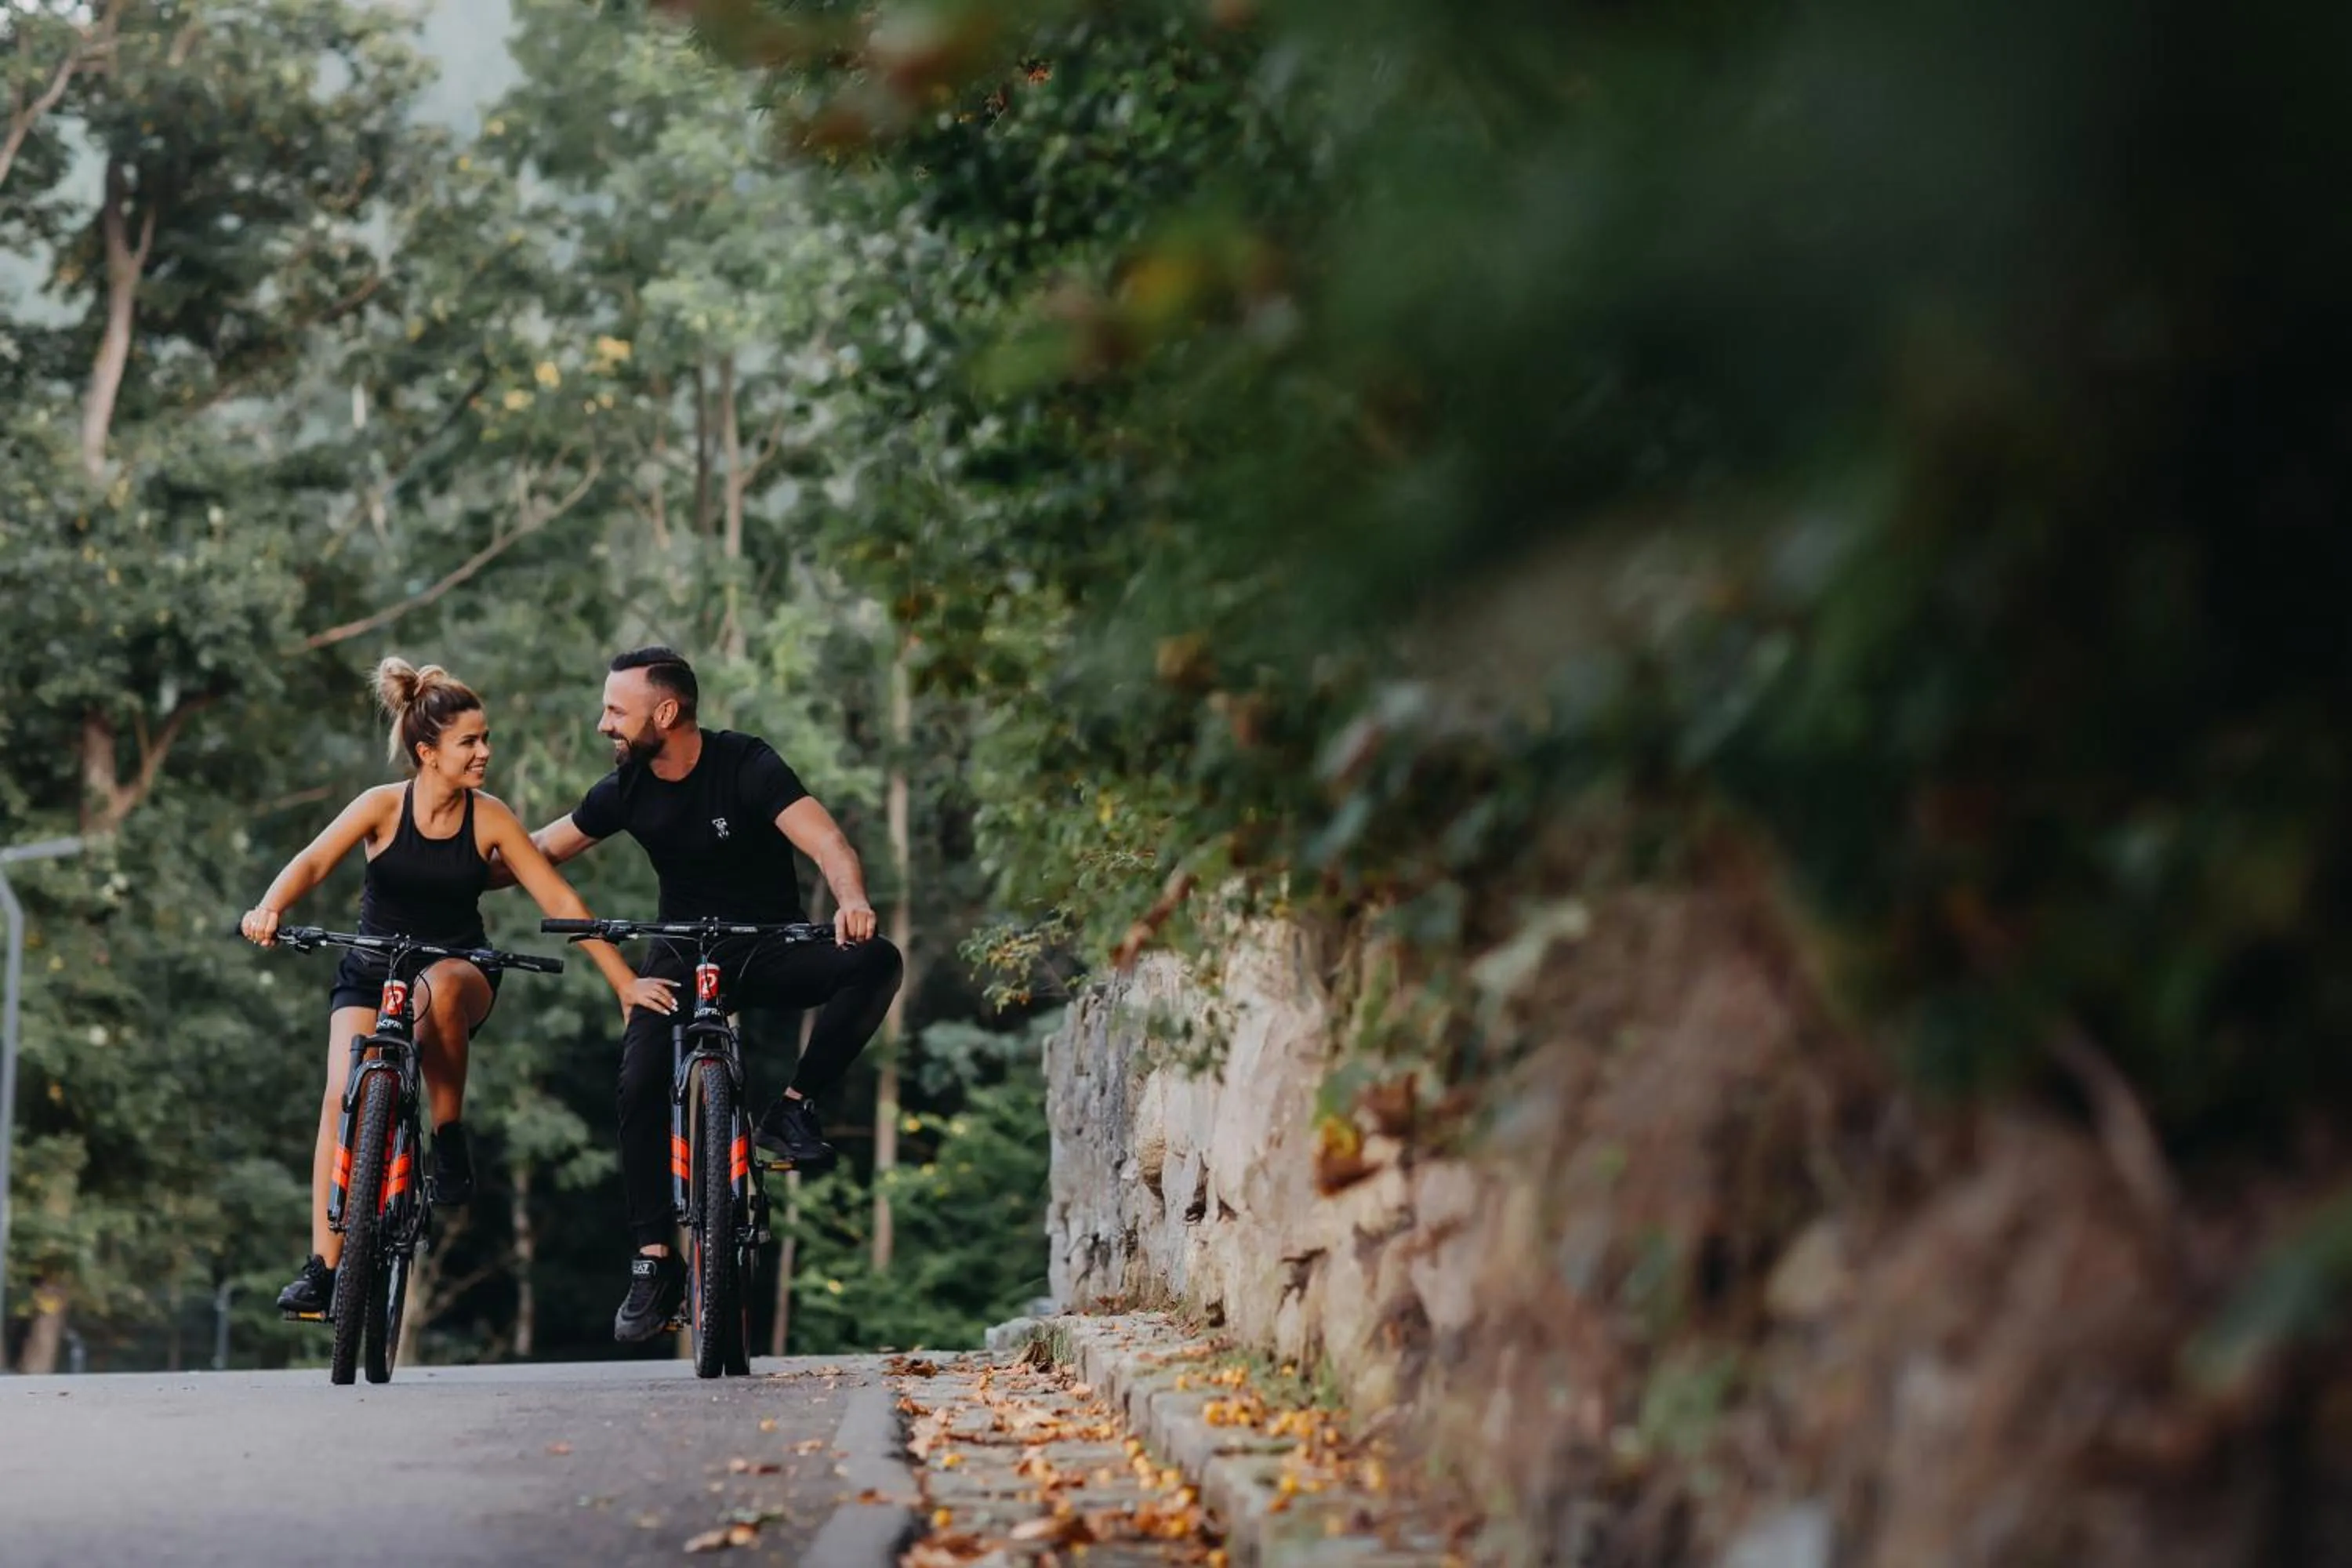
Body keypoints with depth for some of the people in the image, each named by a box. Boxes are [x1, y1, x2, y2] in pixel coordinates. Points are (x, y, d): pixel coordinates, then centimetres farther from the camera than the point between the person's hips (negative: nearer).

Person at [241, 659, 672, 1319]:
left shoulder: (490, 818, -8)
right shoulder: (383, 806, -11)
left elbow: (561, 901, -8)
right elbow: (315, 860, -25)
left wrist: (626, 982, -11)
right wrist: (269, 909, -47)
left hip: (460, 971, 0)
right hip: (372, 973, 0)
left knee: (439, 986, -38)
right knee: (344, 1096, -21)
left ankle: (449, 1138, -19)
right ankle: (322, 1267, -16)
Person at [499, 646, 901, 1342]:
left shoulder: (748, 764, -19)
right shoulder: (625, 790, -6)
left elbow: (826, 841, -30)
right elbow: (543, 850, 5)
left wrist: (852, 900, -51)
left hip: (772, 949, -2)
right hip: (684, 955, 3)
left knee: (874, 961, -30)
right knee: (640, 1082, -19)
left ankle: (793, 1110, -16)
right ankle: (654, 1260, -10)